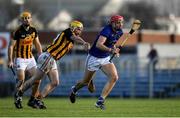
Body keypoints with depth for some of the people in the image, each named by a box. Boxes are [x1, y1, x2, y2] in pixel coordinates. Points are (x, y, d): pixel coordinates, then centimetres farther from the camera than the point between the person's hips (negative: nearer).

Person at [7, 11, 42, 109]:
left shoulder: (33, 30, 4)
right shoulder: (18, 31, -14)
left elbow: (37, 44, 15)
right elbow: (11, 46, -12)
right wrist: (10, 60, -18)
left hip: (30, 58, 6)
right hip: (20, 59, -6)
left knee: (37, 79, -1)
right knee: (21, 80, -17)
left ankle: (32, 100, 12)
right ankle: (17, 100, 1)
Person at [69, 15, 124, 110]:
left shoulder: (119, 32, -2)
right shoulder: (107, 31, -27)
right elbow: (98, 45, -40)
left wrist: (115, 50, 2)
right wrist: (111, 50, -49)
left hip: (106, 59, 6)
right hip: (94, 58, -6)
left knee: (114, 77, -17)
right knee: (86, 82, 10)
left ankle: (100, 101, -13)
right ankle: (74, 89, 45)